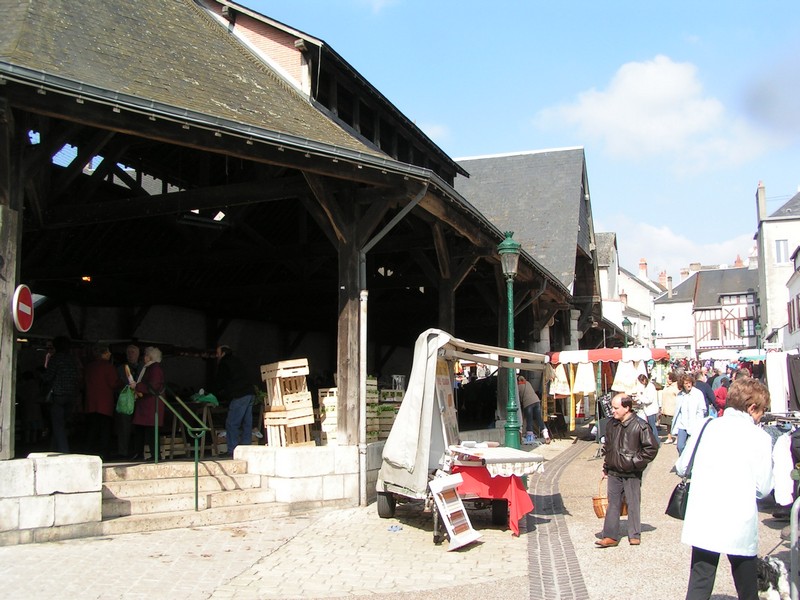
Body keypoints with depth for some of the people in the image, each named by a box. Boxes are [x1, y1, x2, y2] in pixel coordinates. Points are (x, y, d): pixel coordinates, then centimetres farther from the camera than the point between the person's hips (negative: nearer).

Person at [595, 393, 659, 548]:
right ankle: (610, 536, 7)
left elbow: (652, 448, -10)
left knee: (633, 503, 5)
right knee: (613, 503, 5)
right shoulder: (611, 425, 6)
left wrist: (637, 462, -12)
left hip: (632, 474, -5)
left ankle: (635, 535, 18)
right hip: (614, 472, 5)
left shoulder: (640, 426, -13)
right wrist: (605, 468, 16)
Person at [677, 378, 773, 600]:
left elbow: (681, 467, 10)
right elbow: (763, 489, -4)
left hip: (703, 521, 2)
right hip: (740, 525, -2)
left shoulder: (707, 427, 4)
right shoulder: (760, 437, -5)